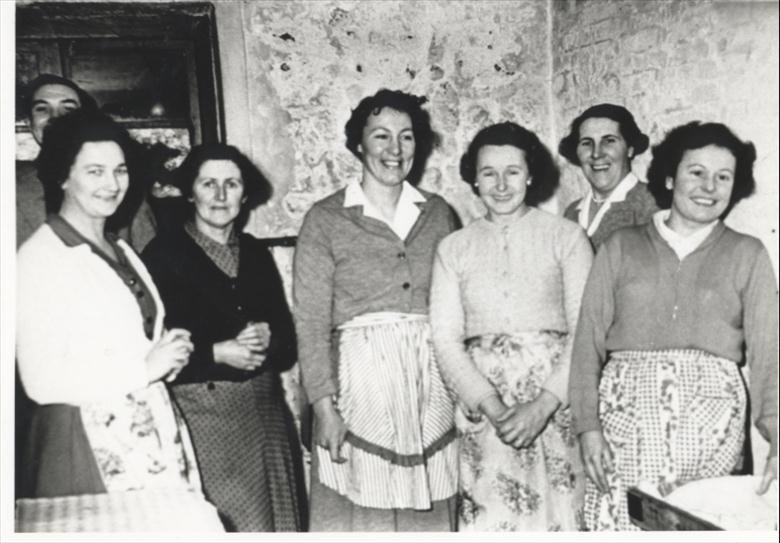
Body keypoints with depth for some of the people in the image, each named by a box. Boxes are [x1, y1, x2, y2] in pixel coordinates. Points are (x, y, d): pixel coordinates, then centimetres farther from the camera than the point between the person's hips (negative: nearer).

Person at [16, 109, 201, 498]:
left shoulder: (121, 251, 13)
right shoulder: (38, 258, -10)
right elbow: (42, 381, -17)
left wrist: (170, 353, 3)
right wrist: (145, 367, -15)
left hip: (153, 434, 7)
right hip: (89, 445, -6)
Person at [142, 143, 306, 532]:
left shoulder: (256, 253, 11)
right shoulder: (164, 253, -4)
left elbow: (288, 346, 10)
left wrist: (266, 338, -10)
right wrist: (217, 353, -16)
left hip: (265, 414, 5)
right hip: (202, 415, -5)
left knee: (274, 520, 8)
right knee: (218, 525, -3)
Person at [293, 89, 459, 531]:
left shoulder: (438, 213, 10)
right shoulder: (326, 219, 0)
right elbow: (311, 322, -3)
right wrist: (324, 407, -11)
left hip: (432, 381, 3)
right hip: (360, 378, -3)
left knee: (428, 513, 8)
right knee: (360, 514, 3)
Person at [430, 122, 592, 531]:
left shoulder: (566, 237, 3)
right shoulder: (453, 248, 10)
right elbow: (445, 337, 3)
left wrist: (542, 405, -15)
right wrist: (492, 406, -11)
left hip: (556, 401, -1)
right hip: (482, 408, 2)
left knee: (555, 514, -1)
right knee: (489, 517, -1)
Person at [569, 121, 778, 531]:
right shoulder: (621, 247, 9)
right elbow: (589, 339, 5)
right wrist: (587, 425, -6)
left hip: (710, 412, 1)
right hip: (627, 406, 0)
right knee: (620, 520, -6)